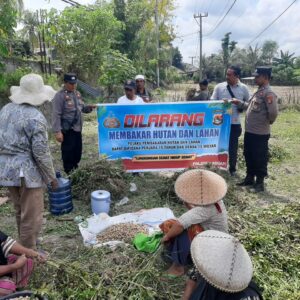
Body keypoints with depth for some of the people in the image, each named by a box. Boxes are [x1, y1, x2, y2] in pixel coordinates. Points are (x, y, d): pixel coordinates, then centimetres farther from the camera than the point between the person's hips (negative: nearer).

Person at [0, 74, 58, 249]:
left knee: (20, 211, 24)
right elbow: (41, 152, -18)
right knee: (31, 215, 7)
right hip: (27, 171, -8)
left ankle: (23, 246, 42)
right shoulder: (35, 117, -18)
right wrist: (51, 177, -7)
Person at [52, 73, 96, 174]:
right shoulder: (60, 95, -13)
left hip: (77, 129, 8)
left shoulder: (77, 93, 11)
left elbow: (82, 108, 21)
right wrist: (57, 131, -23)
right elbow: (56, 115, -17)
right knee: (68, 154, 1)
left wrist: (89, 107, -1)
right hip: (67, 130, -8)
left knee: (77, 152, 18)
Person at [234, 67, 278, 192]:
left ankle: (260, 181, 20)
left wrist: (268, 122, -8)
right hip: (249, 131, 10)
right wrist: (240, 103, 16)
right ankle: (250, 178, 34)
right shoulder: (259, 92, 13)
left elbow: (273, 112, -25)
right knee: (248, 156, 19)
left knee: (260, 158, 5)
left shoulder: (268, 93, -18)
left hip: (260, 133, -9)